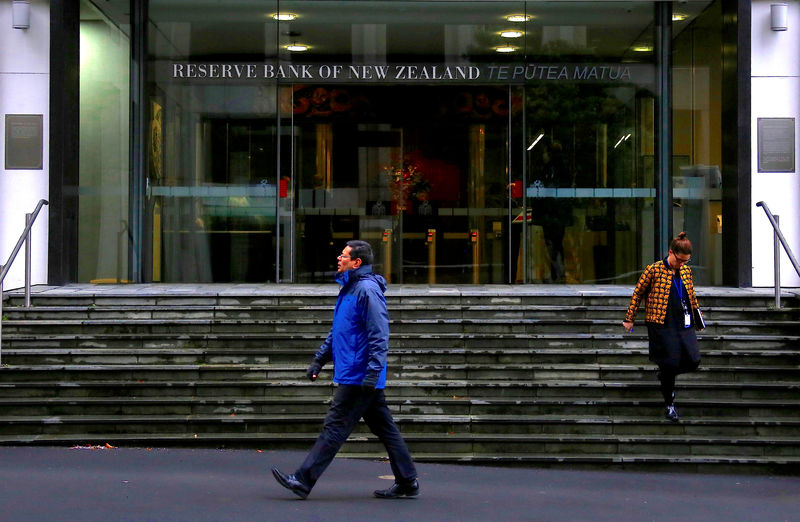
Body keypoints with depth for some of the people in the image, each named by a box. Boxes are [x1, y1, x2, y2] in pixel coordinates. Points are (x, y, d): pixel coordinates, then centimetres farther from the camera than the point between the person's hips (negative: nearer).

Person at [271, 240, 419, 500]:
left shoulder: (368, 290, -14)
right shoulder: (349, 289, 18)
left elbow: (379, 335, -20)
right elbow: (337, 332, 27)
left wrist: (372, 371, -25)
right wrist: (319, 359, 23)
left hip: (358, 377, -10)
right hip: (354, 376, 10)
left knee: (335, 428, -7)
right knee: (384, 427, 11)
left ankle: (303, 480, -6)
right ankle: (408, 482, 14)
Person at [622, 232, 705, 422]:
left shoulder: (686, 270, 10)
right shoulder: (654, 270, -6)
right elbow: (638, 293, 1)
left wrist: (698, 318, 26)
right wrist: (629, 319, 2)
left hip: (684, 324, 5)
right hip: (662, 325, -5)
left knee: (693, 360, -4)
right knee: (670, 362, -7)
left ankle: (665, 375, 26)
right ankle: (669, 404, 10)